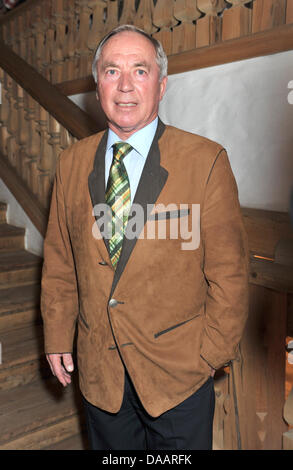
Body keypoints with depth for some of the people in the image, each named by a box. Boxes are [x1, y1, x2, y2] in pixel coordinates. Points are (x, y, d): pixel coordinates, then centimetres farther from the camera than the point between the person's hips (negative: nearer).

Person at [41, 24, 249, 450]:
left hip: (178, 369, -3)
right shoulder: (72, 163, 0)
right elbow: (59, 263, 6)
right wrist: (58, 337, 7)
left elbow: (229, 270, -8)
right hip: (98, 370, 4)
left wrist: (215, 352, -6)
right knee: (111, 449, 22)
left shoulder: (206, 160, -11)